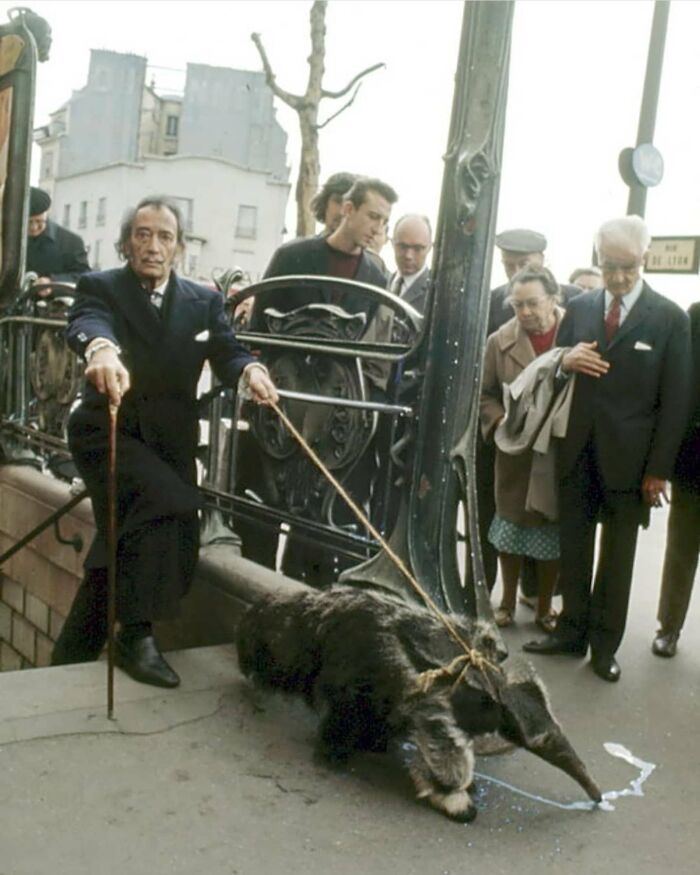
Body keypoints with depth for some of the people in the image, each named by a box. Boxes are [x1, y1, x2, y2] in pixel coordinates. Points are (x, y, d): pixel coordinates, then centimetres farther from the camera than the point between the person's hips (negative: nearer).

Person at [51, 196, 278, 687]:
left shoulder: (204, 301, 8)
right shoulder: (100, 287, -2)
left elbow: (227, 352, -7)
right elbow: (88, 324, -26)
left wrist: (250, 370, -32)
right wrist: (102, 349, -51)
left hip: (168, 441, 4)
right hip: (108, 434, -4)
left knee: (119, 551, 11)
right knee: (173, 504, -30)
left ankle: (70, 659, 30)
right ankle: (137, 634, -18)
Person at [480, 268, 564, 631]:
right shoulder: (500, 341, -4)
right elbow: (484, 394, 3)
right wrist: (503, 422, -12)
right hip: (516, 453, 1)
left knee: (554, 531, 12)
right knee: (512, 526, 13)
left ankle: (544, 607, 29)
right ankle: (507, 602, 32)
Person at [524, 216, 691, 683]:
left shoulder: (669, 318, -5)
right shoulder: (580, 307, 5)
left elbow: (675, 400, -5)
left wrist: (659, 468, -9)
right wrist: (565, 360, -12)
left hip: (628, 457, -3)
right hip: (577, 451, 3)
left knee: (618, 556, 10)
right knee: (574, 547, 11)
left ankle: (605, 644, 22)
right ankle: (572, 631, 25)